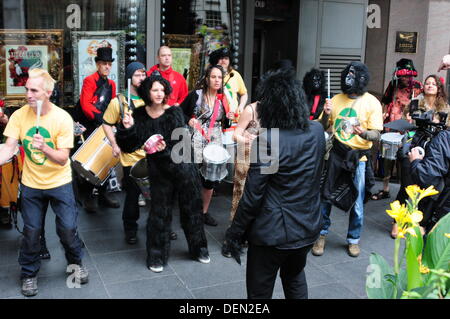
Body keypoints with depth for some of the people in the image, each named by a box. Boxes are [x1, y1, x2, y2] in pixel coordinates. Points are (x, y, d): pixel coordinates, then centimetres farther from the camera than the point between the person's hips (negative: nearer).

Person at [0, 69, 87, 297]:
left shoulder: (62, 118, -16)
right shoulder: (19, 115, -9)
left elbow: (63, 158, -17)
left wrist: (45, 149, -37)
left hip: (59, 183, -2)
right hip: (30, 184, 2)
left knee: (67, 228, 3)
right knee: (31, 231, 10)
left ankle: (76, 263, 32)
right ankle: (29, 274, 31)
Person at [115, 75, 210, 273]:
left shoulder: (174, 112, -7)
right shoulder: (139, 116, -2)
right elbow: (129, 146, -1)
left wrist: (167, 149, -31)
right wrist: (127, 129, -18)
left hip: (182, 166, 0)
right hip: (159, 171, 1)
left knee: (192, 208, 11)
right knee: (160, 212, 5)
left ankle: (199, 248, 31)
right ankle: (156, 256, 22)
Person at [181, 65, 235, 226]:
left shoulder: (223, 100, 9)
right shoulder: (196, 95, -3)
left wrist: (228, 118, -4)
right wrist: (189, 120, -15)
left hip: (215, 143, 4)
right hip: (196, 141, -4)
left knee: (211, 178, 6)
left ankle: (205, 211, 22)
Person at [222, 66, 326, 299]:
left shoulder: (267, 139, -23)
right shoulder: (317, 131, -4)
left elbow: (253, 194, -20)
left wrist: (235, 232, -8)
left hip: (273, 232, -6)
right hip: (307, 227, 6)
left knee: (260, 291, 13)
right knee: (295, 278, 30)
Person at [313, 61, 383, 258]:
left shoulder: (371, 102, -4)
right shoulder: (337, 99, 6)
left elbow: (376, 134, -7)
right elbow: (323, 127, 11)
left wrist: (363, 133, -29)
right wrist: (326, 115, -10)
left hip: (359, 157, -3)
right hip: (336, 153, 3)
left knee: (356, 201, 4)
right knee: (325, 195, 5)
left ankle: (354, 239, 24)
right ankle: (322, 234, 23)